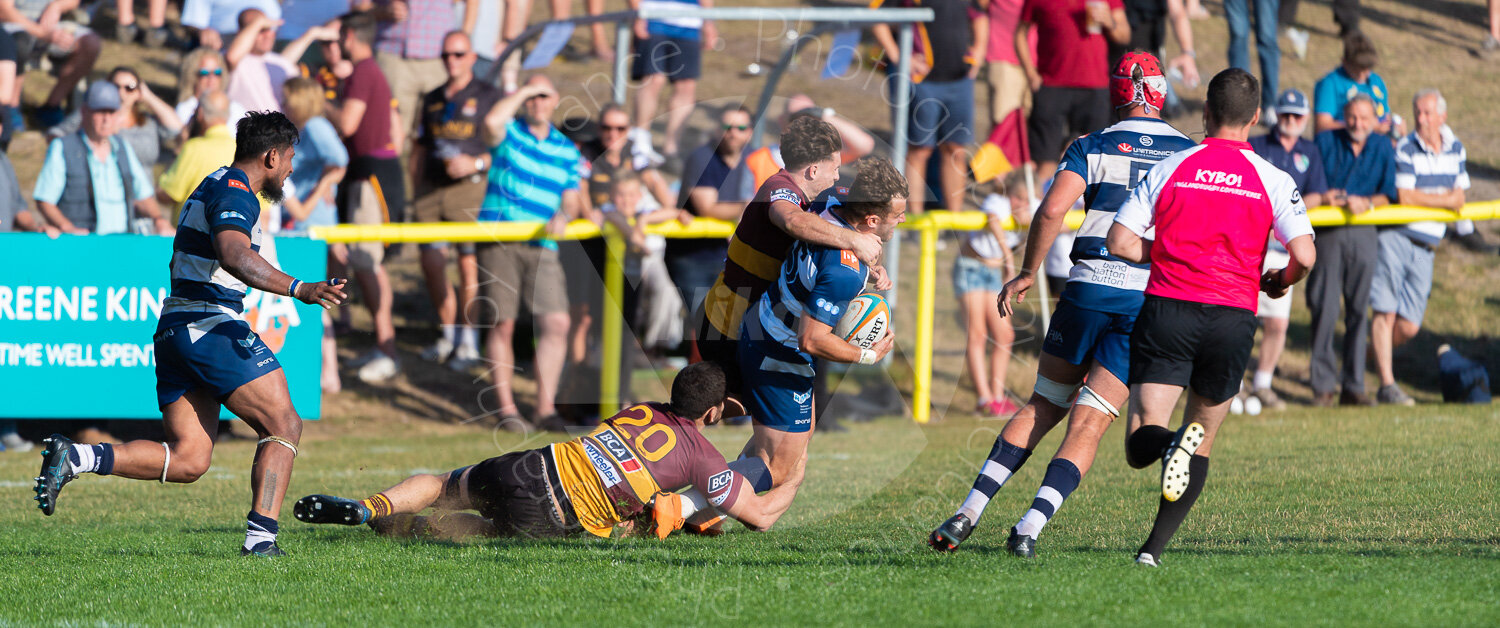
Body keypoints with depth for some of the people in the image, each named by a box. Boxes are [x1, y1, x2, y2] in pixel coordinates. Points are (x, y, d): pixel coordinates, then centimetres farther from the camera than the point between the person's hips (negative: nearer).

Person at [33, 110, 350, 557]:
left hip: (174, 330, 10)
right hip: (213, 327, -10)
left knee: (187, 461, 4)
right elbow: (233, 255, -30)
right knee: (284, 426, -2)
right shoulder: (235, 193, -10)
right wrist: (299, 290, -38)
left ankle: (76, 457, -6)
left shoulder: (214, 186, 22)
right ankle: (260, 535, -11)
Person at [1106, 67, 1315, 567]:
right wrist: (1280, 282, 15)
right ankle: (1155, 547, 5)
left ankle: (1170, 445, -35)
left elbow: (1119, 241, 1)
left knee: (1140, 445, -1)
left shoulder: (1170, 169, 5)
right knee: (1202, 443, 15)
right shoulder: (1273, 180, 2)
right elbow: (1304, 255, -7)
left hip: (1167, 308, 0)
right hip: (1233, 317, 1)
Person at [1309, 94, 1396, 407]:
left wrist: (1366, 203, -15)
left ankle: (1353, 386, 7)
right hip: (1327, 233, -2)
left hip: (1364, 234, 2)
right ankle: (1323, 384, 0)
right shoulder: (1325, 142, 3)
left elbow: (1389, 194, 4)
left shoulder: (1383, 148, 8)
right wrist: (1323, 198, -17)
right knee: (1324, 308, -7)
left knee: (1359, 310, 1)